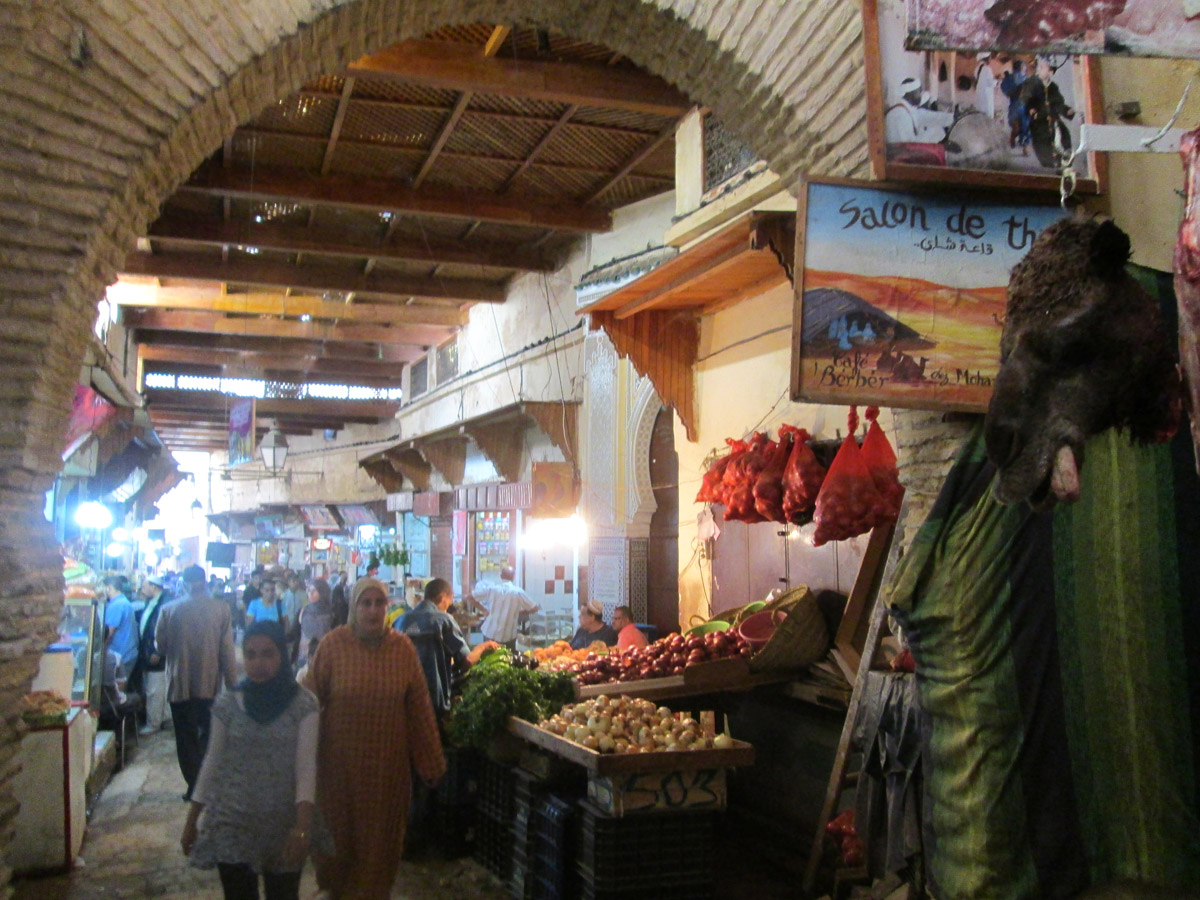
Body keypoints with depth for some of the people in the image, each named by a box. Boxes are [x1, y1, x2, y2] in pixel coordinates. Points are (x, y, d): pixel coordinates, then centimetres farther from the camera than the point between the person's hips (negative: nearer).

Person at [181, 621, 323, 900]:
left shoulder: (304, 704, -6)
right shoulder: (227, 704, -1)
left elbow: (306, 765, -13)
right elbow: (212, 763, 6)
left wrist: (303, 826, -24)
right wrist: (191, 822, 8)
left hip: (284, 827, -1)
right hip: (231, 826, 1)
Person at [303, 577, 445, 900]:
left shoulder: (402, 647, -4)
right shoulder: (333, 644, -9)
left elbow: (419, 707, -1)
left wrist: (431, 762, 2)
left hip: (388, 762, 1)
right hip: (340, 761, -1)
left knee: (381, 832, 11)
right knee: (337, 828, 14)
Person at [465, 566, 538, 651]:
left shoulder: (491, 588, -6)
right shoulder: (518, 592, -9)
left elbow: (468, 598, 0)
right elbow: (534, 609, 2)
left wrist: (484, 610, 6)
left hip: (490, 634, 1)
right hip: (508, 636, -1)